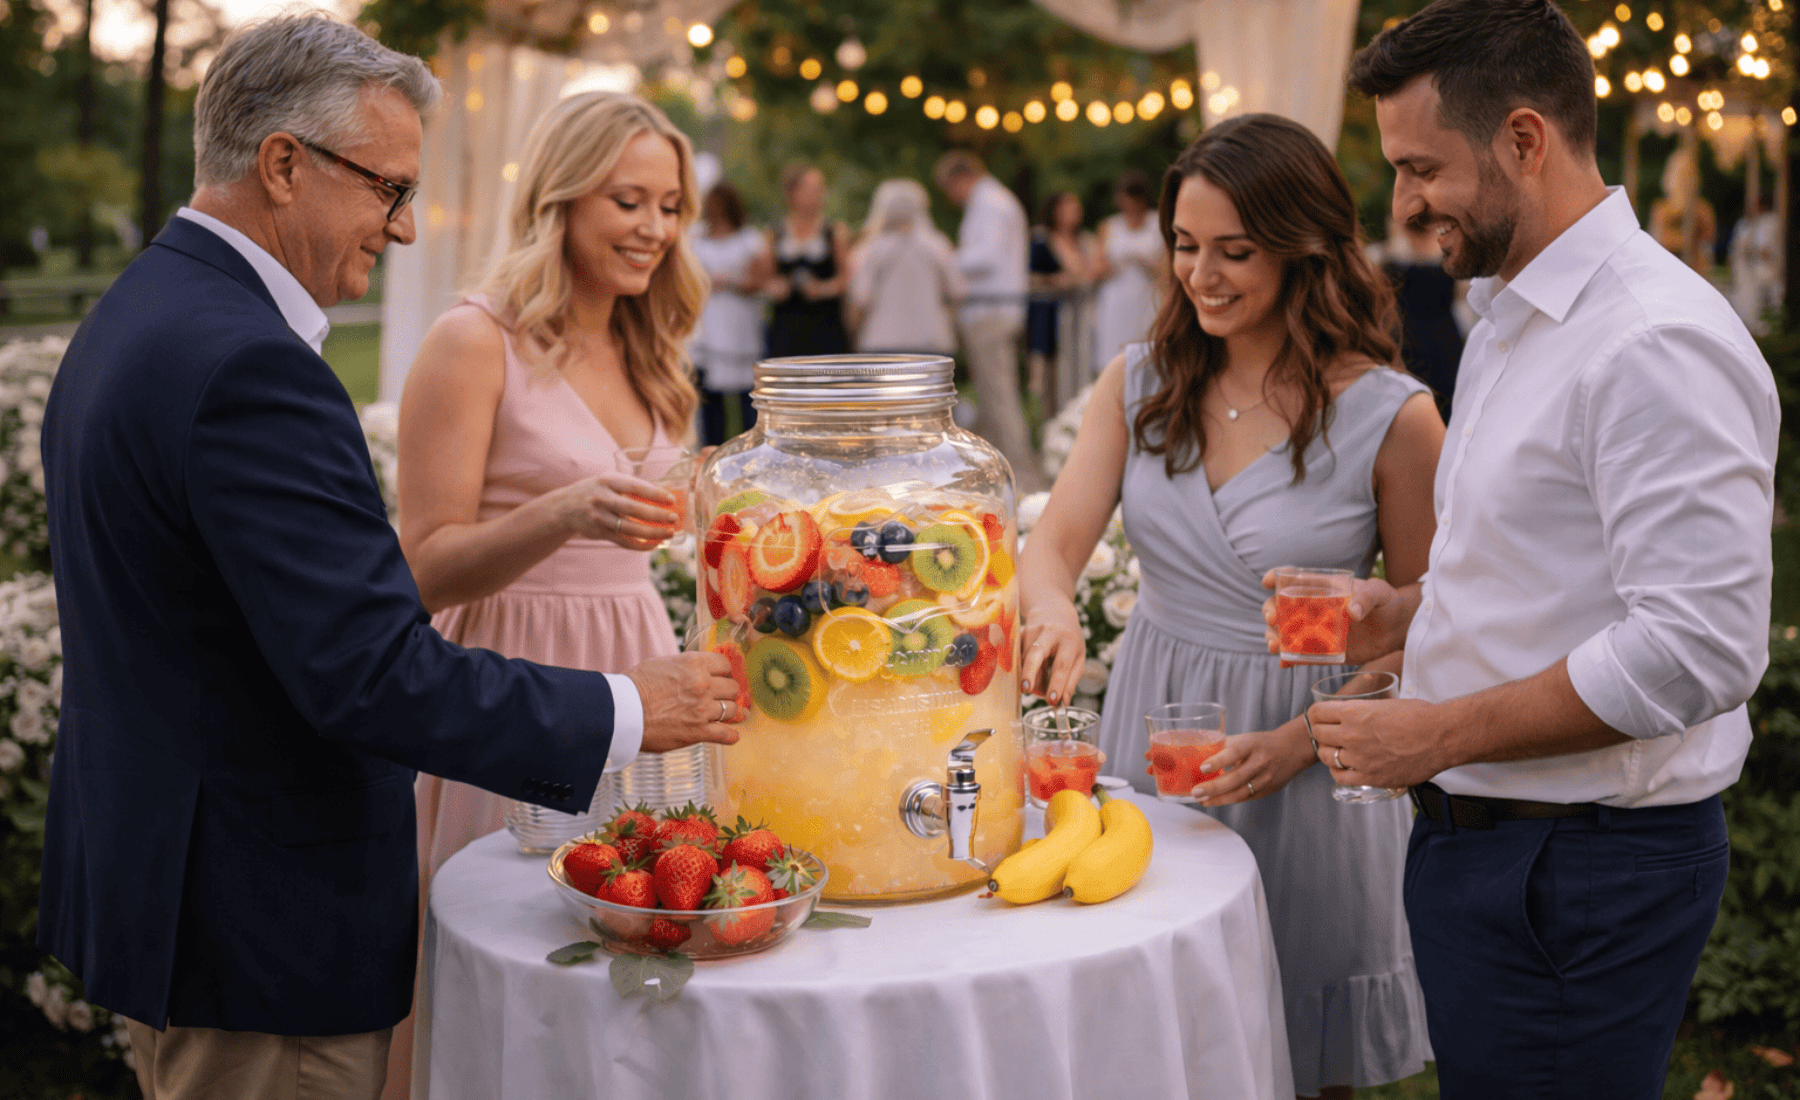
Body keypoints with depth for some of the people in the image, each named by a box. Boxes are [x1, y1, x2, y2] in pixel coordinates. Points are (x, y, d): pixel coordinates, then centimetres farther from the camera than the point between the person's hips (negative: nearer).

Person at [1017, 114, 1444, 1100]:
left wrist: (1298, 742, -18)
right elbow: (1053, 543, -6)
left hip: (1309, 763, -3)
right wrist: (1053, 614, -30)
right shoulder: (1139, 382, 1)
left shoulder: (1391, 416, -10)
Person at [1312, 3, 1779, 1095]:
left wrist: (1437, 735, -20)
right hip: (1481, 836, 10)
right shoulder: (1513, 317, 14)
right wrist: (1407, 611, 7)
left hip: (1583, 876, -9)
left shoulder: (1655, 343, -20)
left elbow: (1698, 649, -27)